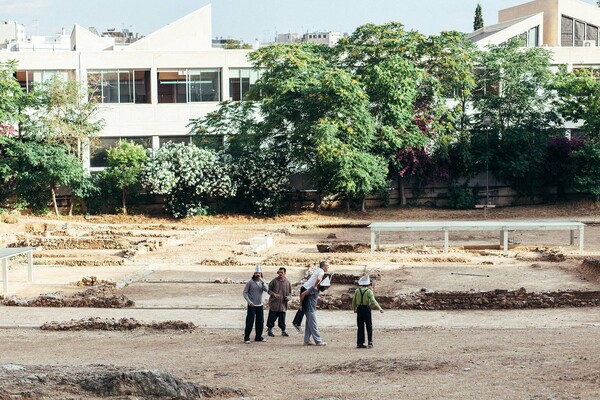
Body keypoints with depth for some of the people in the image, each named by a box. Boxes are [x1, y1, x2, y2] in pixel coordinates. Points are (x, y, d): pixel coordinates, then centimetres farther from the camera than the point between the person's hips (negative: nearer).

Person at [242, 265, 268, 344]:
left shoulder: (262, 282, 8)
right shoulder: (250, 282, -5)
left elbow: (266, 289, -10)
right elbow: (245, 292, -5)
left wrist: (262, 281, -20)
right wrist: (249, 301, -14)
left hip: (260, 305, 5)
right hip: (251, 305, -5)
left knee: (260, 321, 8)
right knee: (250, 322, -8)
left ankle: (258, 337, 21)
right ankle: (246, 338, -4)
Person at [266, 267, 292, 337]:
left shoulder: (287, 282, 4)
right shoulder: (274, 281, -2)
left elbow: (289, 292, 14)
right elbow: (269, 290, 3)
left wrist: (288, 297, -6)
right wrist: (274, 294, -14)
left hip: (283, 304, 2)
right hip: (274, 303, -2)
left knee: (282, 318, 6)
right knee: (272, 317, 0)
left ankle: (283, 330, 17)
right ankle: (270, 329, 15)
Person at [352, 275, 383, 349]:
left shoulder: (357, 291, 3)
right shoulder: (369, 291, -9)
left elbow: (354, 301, 8)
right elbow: (373, 301, -20)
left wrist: (354, 309, 24)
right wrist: (380, 308, -23)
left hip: (359, 309, 3)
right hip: (366, 309, -3)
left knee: (360, 327, 8)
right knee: (369, 326, 7)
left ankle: (359, 343, 6)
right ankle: (370, 342, 1)